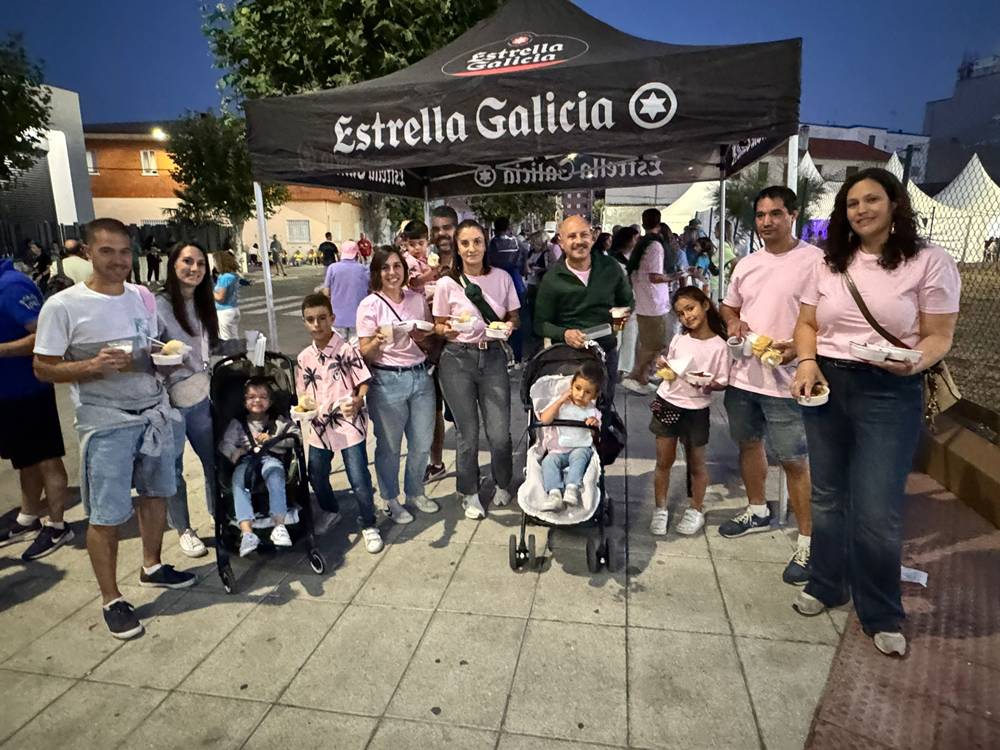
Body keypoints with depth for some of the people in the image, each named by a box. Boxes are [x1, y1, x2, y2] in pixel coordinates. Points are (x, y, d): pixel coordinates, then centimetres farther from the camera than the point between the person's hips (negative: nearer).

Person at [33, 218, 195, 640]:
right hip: (106, 424, -5)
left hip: (155, 412, 6)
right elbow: (44, 369, -8)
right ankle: (111, 600, 18)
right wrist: (93, 366, -25)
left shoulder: (144, 298, 4)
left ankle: (152, 567, 37)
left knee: (156, 493, 17)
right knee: (106, 515, 2)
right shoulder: (63, 306, -11)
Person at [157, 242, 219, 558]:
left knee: (214, 459, 14)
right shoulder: (157, 306, -15)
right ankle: (183, 530, 24)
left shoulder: (202, 304, 7)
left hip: (200, 398, 6)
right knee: (172, 468, 7)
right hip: (169, 401, -6)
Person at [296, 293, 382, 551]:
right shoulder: (304, 357, 5)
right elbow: (303, 391, 13)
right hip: (319, 427, 6)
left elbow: (363, 382, -10)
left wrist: (357, 400, -28)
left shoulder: (347, 349, -10)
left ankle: (368, 525, 18)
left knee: (359, 479, -3)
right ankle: (331, 511, 45)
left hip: (349, 425, -5)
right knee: (316, 476, 17)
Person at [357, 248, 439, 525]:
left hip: (420, 376, 4)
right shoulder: (370, 305, -7)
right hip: (387, 381, -4)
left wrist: (422, 336, -6)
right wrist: (379, 340, -26)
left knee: (422, 443, 13)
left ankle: (415, 493, 36)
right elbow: (365, 354, -6)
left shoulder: (418, 299, 5)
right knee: (389, 447, 7)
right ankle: (391, 500, 28)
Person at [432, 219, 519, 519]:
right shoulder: (447, 283, -5)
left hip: (493, 357, 1)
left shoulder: (502, 278, 0)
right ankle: (470, 494, 30)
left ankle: (502, 484, 30)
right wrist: (447, 330, -19)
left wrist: (508, 325, -12)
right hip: (458, 360, -1)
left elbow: (513, 317, 10)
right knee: (468, 434, 7)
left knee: (500, 433, 0)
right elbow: (439, 326, 4)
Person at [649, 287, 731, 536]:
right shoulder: (678, 340, 1)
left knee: (696, 463, 13)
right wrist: (663, 366, -7)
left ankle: (696, 510, 31)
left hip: (696, 410, -3)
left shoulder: (719, 345, -10)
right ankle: (660, 510, 23)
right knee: (664, 461, 9)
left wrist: (707, 384, -27)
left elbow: (723, 382, -7)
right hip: (667, 404, 3)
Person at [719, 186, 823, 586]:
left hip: (785, 379, -7)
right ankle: (757, 510, 41)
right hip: (742, 374, 7)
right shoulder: (746, 264, 11)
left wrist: (800, 347, -26)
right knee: (748, 443, 20)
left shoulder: (814, 261, -10)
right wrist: (733, 322, 1)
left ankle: (807, 542, 12)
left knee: (794, 461, -2)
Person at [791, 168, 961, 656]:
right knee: (827, 497, 15)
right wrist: (807, 362, -8)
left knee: (877, 511, -3)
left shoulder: (930, 262, -3)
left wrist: (915, 362, -25)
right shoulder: (827, 263, 8)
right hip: (825, 385, 4)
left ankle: (882, 615, 19)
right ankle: (826, 586, 35)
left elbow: (939, 337, -4)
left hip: (890, 394, -4)